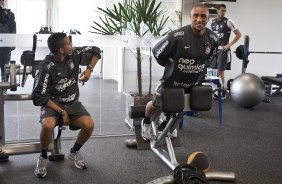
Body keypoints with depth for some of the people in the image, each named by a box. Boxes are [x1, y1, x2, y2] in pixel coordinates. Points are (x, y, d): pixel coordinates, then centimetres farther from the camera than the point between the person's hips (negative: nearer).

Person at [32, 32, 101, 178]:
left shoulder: (74, 54, -4)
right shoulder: (45, 67, -18)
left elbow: (96, 51, 10)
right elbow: (39, 96, -19)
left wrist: (89, 69, -6)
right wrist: (62, 112, -22)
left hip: (72, 103, 4)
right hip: (52, 104, -4)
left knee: (89, 125, -24)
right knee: (48, 125, -37)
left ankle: (74, 152, 7)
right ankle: (43, 157, -5)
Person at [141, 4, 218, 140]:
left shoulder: (212, 38, -14)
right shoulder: (177, 36, -31)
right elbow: (157, 52, -19)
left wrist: (198, 70, 6)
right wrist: (171, 67, -7)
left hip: (194, 83, 4)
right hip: (172, 81, -4)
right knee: (156, 105, 15)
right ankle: (146, 123, 48)